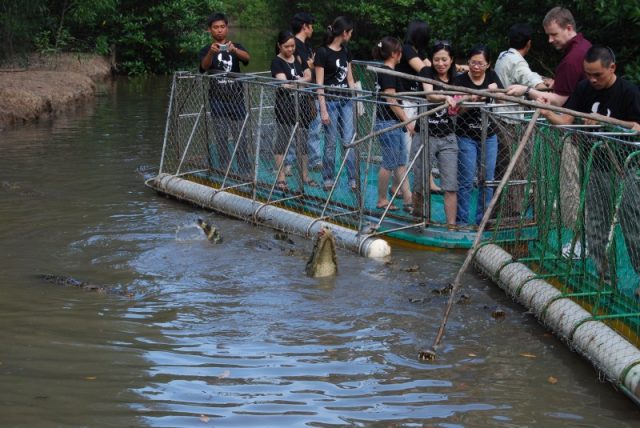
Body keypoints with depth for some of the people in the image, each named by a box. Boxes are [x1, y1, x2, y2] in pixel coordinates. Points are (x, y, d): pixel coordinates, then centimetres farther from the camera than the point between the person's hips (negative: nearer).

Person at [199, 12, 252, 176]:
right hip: (217, 100, 0)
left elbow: (247, 57, -15)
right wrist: (211, 53, -39)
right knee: (221, 138, 1)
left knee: (240, 138, -2)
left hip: (236, 98, 0)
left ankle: (246, 173, 0)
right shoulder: (206, 50, 6)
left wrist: (234, 50, -37)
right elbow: (204, 66, -17)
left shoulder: (236, 47, 8)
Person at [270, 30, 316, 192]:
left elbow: (308, 76, 3)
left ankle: (305, 176, 19)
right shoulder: (277, 62, -7)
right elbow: (284, 82, -17)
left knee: (302, 141, 10)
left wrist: (295, 81, -13)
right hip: (284, 105, -6)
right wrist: (302, 80, -12)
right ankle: (281, 178, 2)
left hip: (300, 104, 6)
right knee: (282, 140, -2)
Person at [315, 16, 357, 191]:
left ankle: (353, 180, 4)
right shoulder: (323, 52, -12)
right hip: (330, 101, -6)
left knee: (349, 141, 2)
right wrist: (323, 110, -15)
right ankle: (328, 180, 15)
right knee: (331, 143, 2)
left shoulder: (345, 52, 9)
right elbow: (319, 84, -12)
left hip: (346, 101, 6)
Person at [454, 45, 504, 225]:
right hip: (466, 137, -4)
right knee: (466, 180, -4)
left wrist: (495, 90, -26)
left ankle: (482, 219, 16)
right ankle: (461, 220, 3)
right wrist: (471, 101, -31)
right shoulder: (461, 80, -8)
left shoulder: (492, 76, 3)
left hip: (489, 136, 4)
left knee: (487, 180, 7)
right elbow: (457, 111, -12)